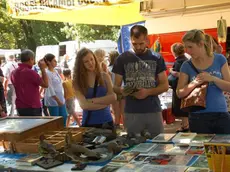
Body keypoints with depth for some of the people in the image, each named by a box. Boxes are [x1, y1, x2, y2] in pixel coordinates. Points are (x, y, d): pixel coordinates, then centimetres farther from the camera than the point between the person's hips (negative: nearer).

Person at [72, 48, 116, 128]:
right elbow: (84, 105, -13)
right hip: (88, 123, -2)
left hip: (106, 121, 2)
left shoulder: (104, 76, 2)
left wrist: (92, 100, -12)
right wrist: (105, 102, -8)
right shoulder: (77, 81, -4)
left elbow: (113, 97, -7)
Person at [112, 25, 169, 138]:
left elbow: (165, 85, 4)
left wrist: (148, 92, -14)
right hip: (131, 113, 0)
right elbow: (116, 87, 7)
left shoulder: (156, 58, 4)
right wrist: (122, 90, -17)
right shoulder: (122, 59, 3)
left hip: (153, 111, 0)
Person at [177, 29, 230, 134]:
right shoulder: (187, 66, 0)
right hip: (198, 116, 0)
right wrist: (194, 83, -17)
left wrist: (212, 78, -17)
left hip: (221, 114, 1)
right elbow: (179, 93, 1)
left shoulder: (219, 59, 0)